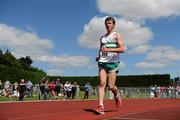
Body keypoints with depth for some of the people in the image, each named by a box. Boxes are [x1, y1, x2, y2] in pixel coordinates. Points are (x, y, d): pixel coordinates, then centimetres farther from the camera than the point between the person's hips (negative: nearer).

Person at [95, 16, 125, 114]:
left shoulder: (116, 35, 3)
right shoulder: (102, 38, 19)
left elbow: (122, 49, -9)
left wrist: (109, 49, -20)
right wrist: (98, 56, 9)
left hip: (113, 62, -4)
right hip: (102, 62, 4)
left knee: (111, 86, -6)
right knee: (101, 83, -11)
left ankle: (117, 95, 28)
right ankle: (101, 106, -13)